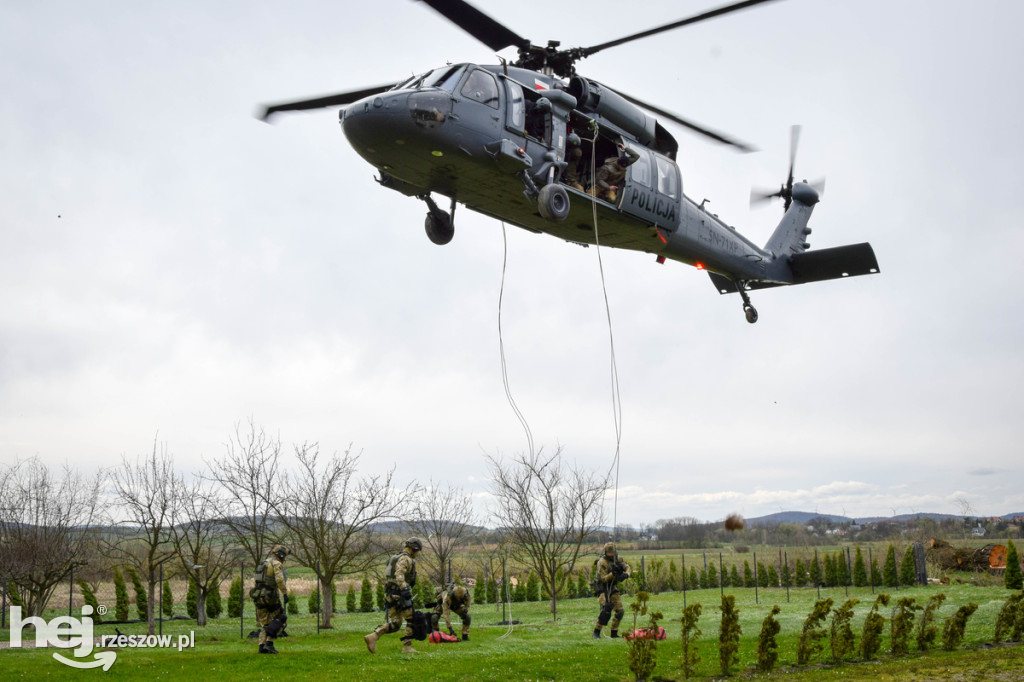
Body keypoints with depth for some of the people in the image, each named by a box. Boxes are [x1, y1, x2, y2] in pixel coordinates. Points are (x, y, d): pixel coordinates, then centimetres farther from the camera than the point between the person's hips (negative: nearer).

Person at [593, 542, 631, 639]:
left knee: (620, 611, 3)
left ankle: (614, 633, 15)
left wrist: (626, 574, -14)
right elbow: (603, 579, -19)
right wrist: (613, 574, -33)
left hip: (614, 588, 7)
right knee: (606, 610, -19)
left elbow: (627, 567, 8)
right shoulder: (602, 562, -16)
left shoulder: (617, 559, 4)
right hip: (604, 589, -7)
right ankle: (596, 632, -9)